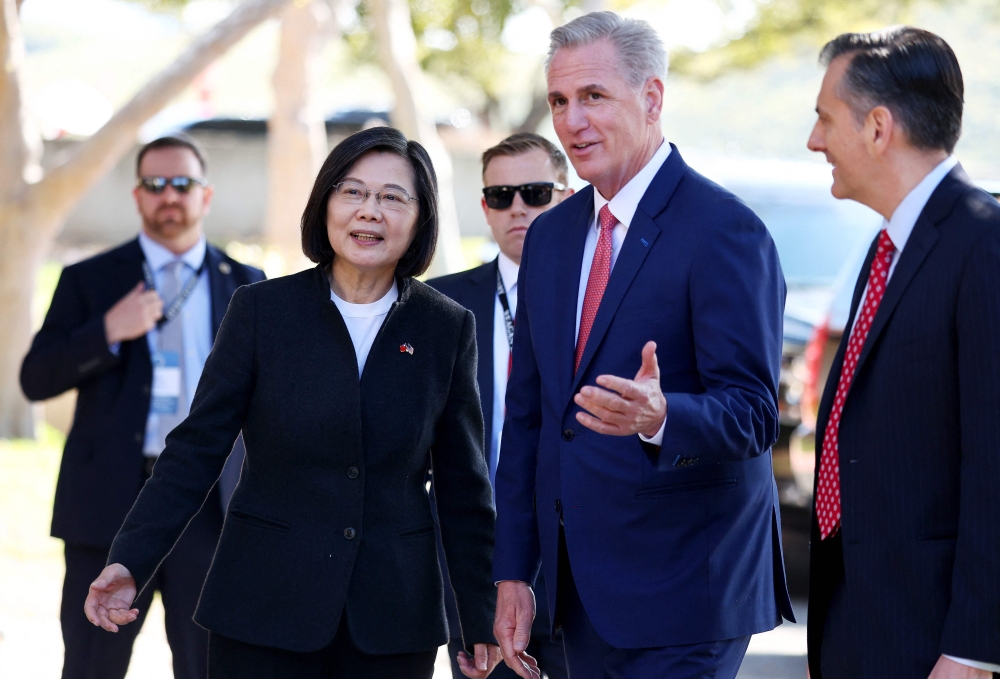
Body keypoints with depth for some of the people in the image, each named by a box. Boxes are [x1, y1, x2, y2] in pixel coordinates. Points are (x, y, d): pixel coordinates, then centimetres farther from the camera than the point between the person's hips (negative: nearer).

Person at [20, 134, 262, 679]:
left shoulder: (245, 285, 11)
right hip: (110, 501, -1)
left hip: (212, 506, 1)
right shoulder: (88, 281, 7)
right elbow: (36, 379, 0)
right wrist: (108, 332, -14)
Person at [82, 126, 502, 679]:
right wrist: (130, 561, -10)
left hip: (393, 614, 1)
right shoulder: (261, 310, 0)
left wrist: (482, 618, 6)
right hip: (264, 610, -1)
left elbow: (463, 487, 6)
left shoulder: (448, 328, 3)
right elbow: (197, 447, -1)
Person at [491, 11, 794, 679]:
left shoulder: (725, 231, -11)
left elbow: (751, 415, -17)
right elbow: (527, 416, 14)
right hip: (580, 590, 7)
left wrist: (659, 417, -37)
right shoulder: (550, 236, 12)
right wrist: (513, 572, 10)